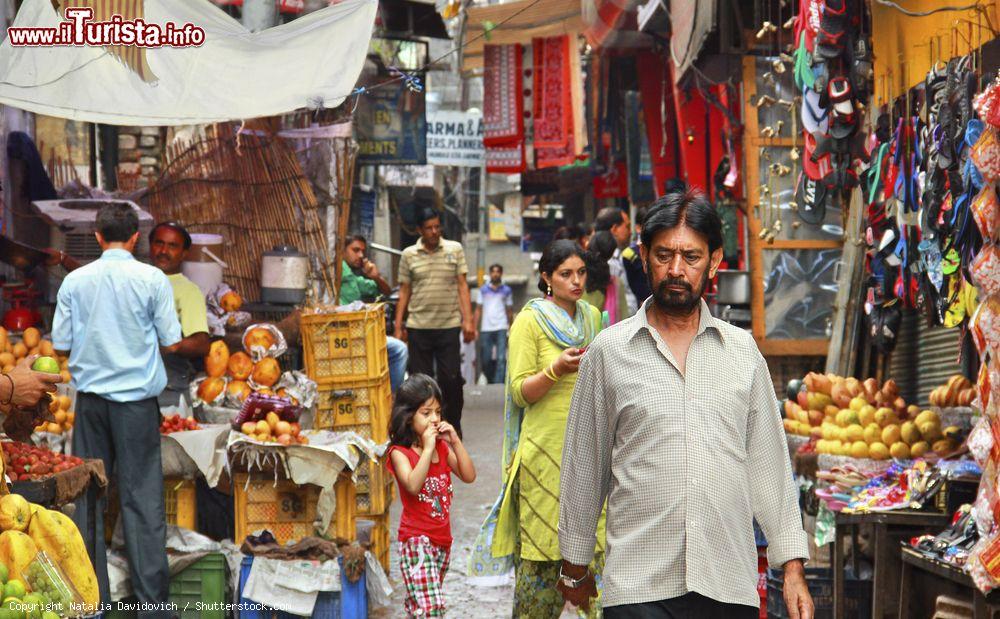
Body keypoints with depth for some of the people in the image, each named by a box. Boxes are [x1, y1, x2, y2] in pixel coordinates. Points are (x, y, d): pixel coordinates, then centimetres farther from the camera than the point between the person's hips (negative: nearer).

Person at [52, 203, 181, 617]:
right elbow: (171, 344, -4)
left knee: (87, 495, 10)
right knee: (142, 497, 1)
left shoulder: (75, 281, 0)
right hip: (137, 398, -2)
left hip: (90, 398, 2)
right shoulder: (152, 279, -6)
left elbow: (61, 346, 3)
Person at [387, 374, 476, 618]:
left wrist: (455, 442, -7)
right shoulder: (399, 452, -9)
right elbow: (413, 485, -26)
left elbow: (469, 476, 0)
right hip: (416, 541, -7)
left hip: (442, 540, 7)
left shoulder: (442, 447, 9)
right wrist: (427, 448, -22)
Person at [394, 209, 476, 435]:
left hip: (449, 325, 0)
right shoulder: (409, 255, 6)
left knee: (451, 380, 1)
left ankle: (454, 431, 15)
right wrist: (398, 327, 4)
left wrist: (468, 320, -5)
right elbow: (404, 292, 9)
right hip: (418, 327, 1)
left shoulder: (455, 249, 5)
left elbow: (462, 286, 4)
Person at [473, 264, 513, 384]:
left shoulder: (507, 291, 10)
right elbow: (478, 310, 9)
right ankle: (490, 381, 23)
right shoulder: (482, 290, 10)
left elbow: (510, 311, 13)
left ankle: (499, 383, -16)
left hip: (501, 328, -1)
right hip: (486, 329, 1)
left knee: (501, 358, -13)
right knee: (485, 359, 4)